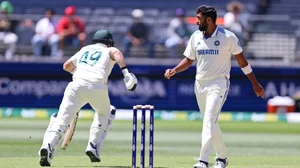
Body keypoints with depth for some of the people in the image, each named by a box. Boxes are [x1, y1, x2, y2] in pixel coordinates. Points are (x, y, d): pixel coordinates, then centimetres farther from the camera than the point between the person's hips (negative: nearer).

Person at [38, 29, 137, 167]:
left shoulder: (84, 50, 33)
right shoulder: (108, 51, 23)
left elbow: (67, 66, 38)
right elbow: (116, 53, -2)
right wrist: (125, 72, -12)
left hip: (77, 83, 1)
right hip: (97, 86, -1)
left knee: (62, 118, -10)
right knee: (104, 113, 28)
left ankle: (47, 146, -36)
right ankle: (93, 147, 14)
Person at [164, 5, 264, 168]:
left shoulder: (228, 37, -8)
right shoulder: (195, 37, 6)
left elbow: (241, 60, -1)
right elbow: (188, 60, 13)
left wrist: (255, 84, 1)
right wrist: (174, 70, -7)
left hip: (218, 83, -6)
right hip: (200, 84, 6)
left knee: (209, 121, -19)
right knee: (210, 123, 12)